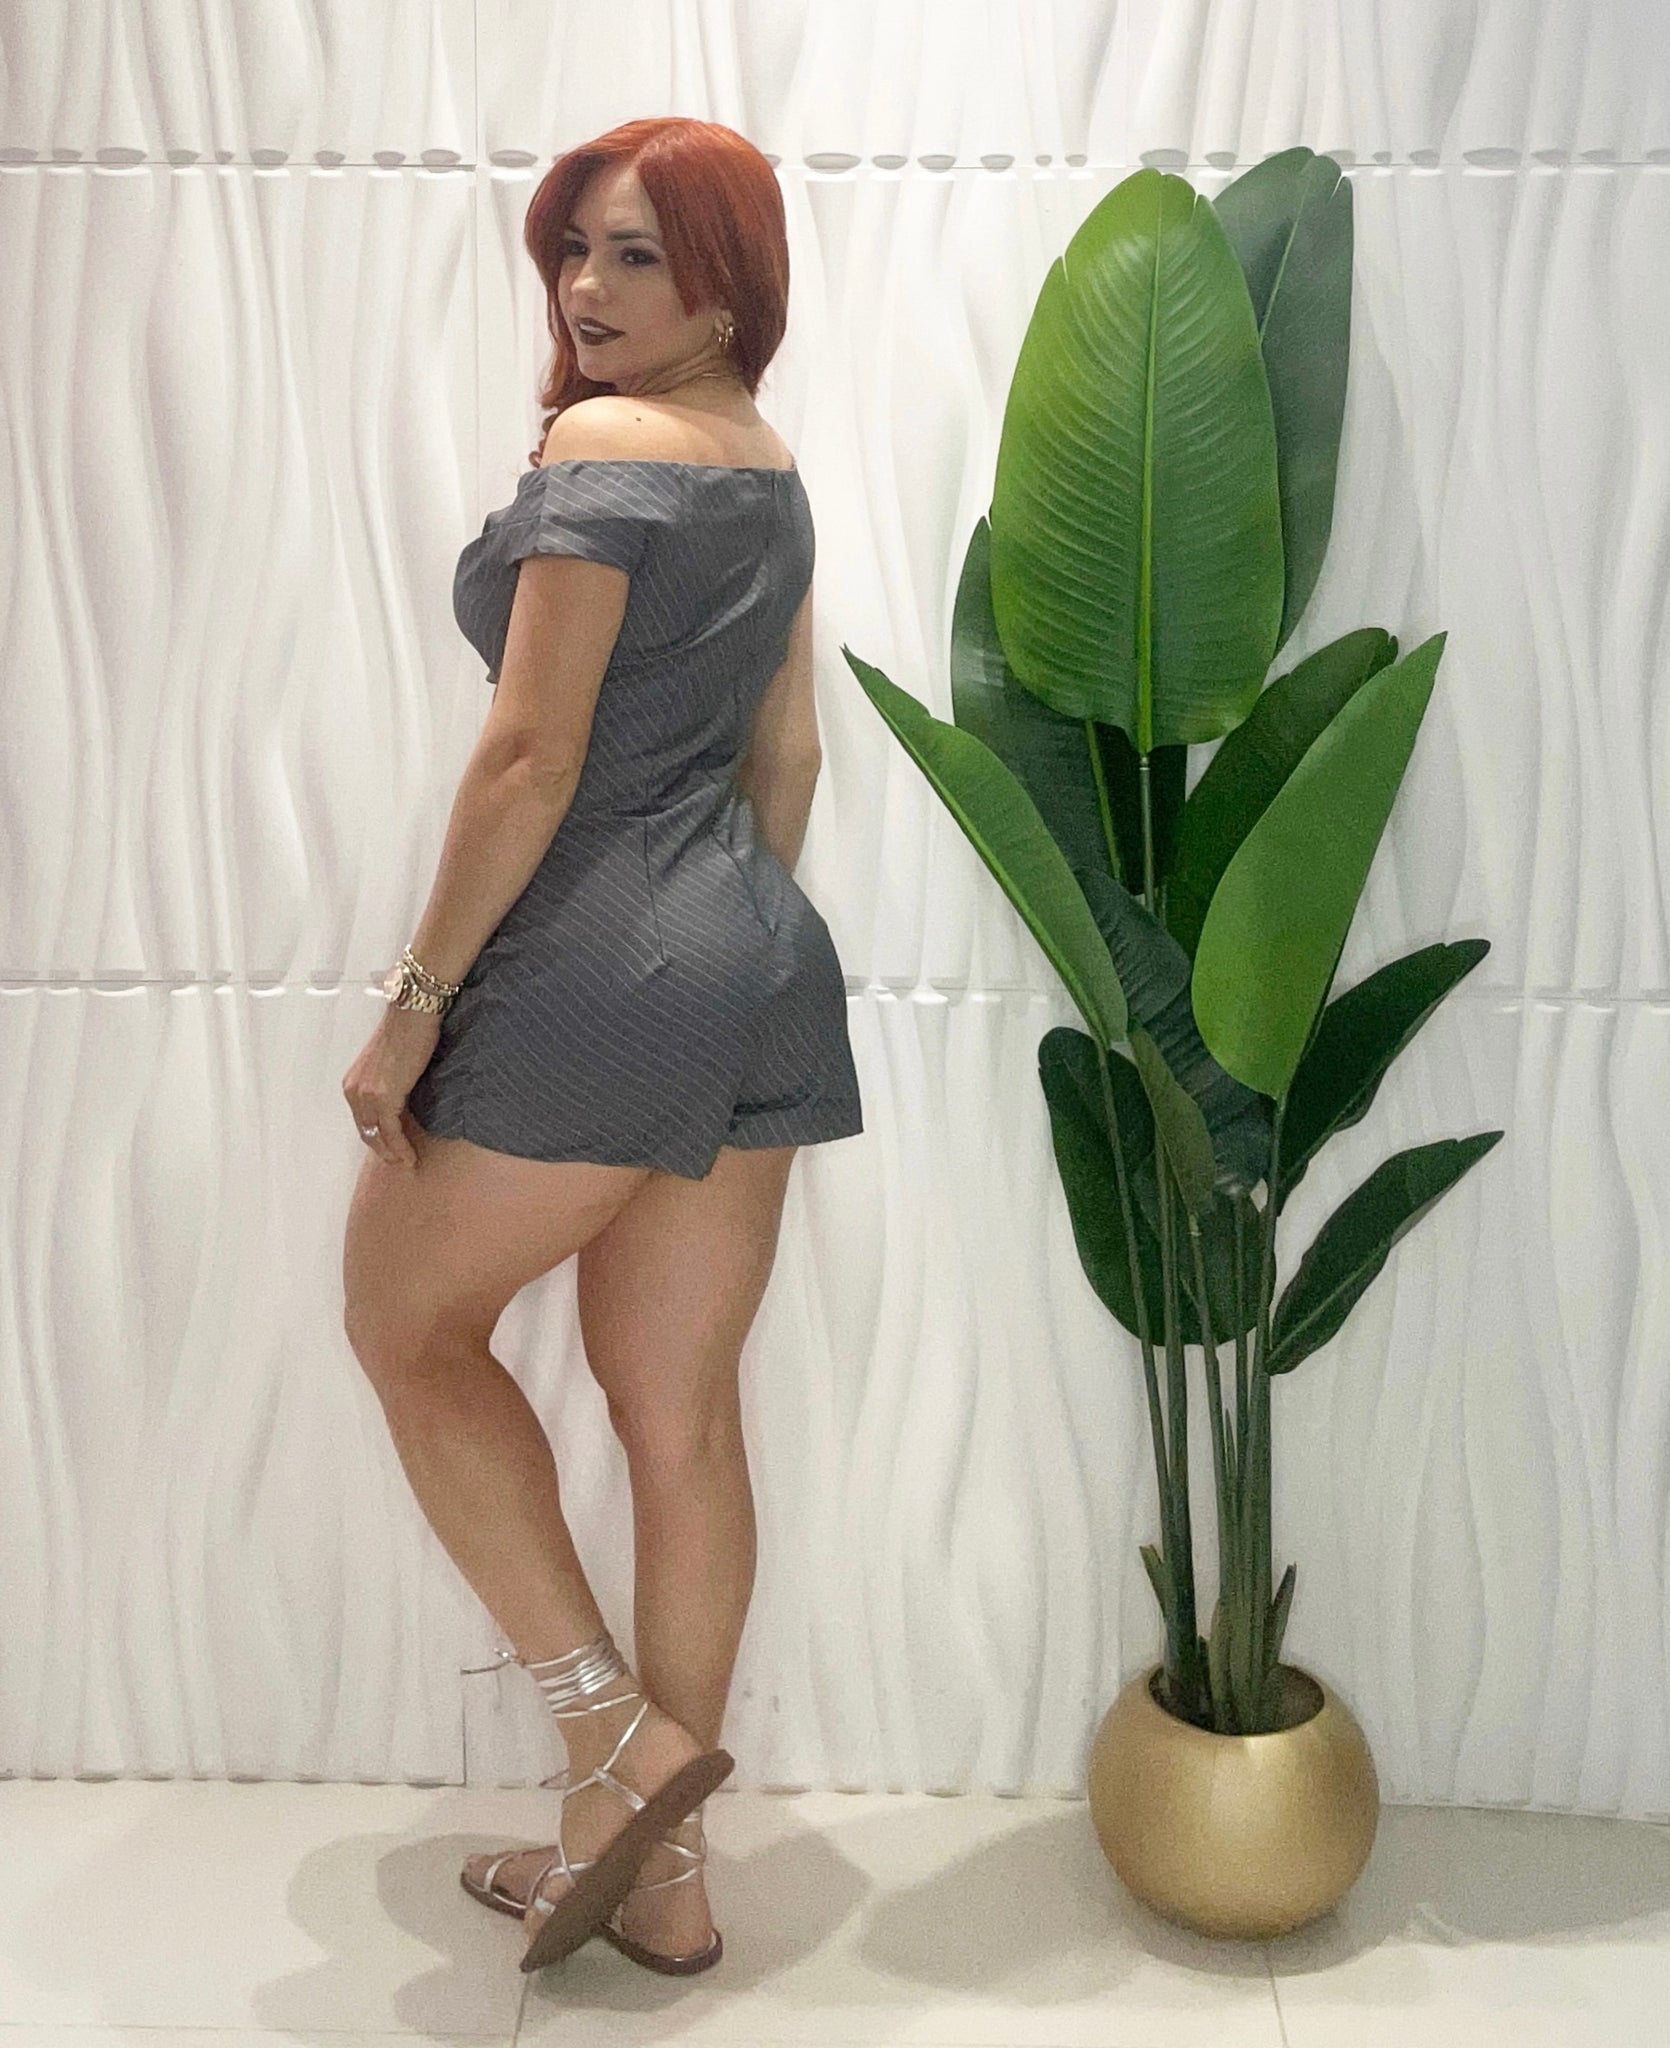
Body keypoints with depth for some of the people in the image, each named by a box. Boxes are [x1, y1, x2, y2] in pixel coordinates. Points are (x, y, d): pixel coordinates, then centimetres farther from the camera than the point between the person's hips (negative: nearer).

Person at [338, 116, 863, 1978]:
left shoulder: (603, 448, -11)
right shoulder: (773, 469, 15)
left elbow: (530, 760, -17)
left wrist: (414, 1002, -11)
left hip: (599, 970, -8)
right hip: (763, 971, 9)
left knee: (407, 1320, 12)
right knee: (682, 1415, 11)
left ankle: (622, 1735, 9)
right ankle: (663, 1874, 23)